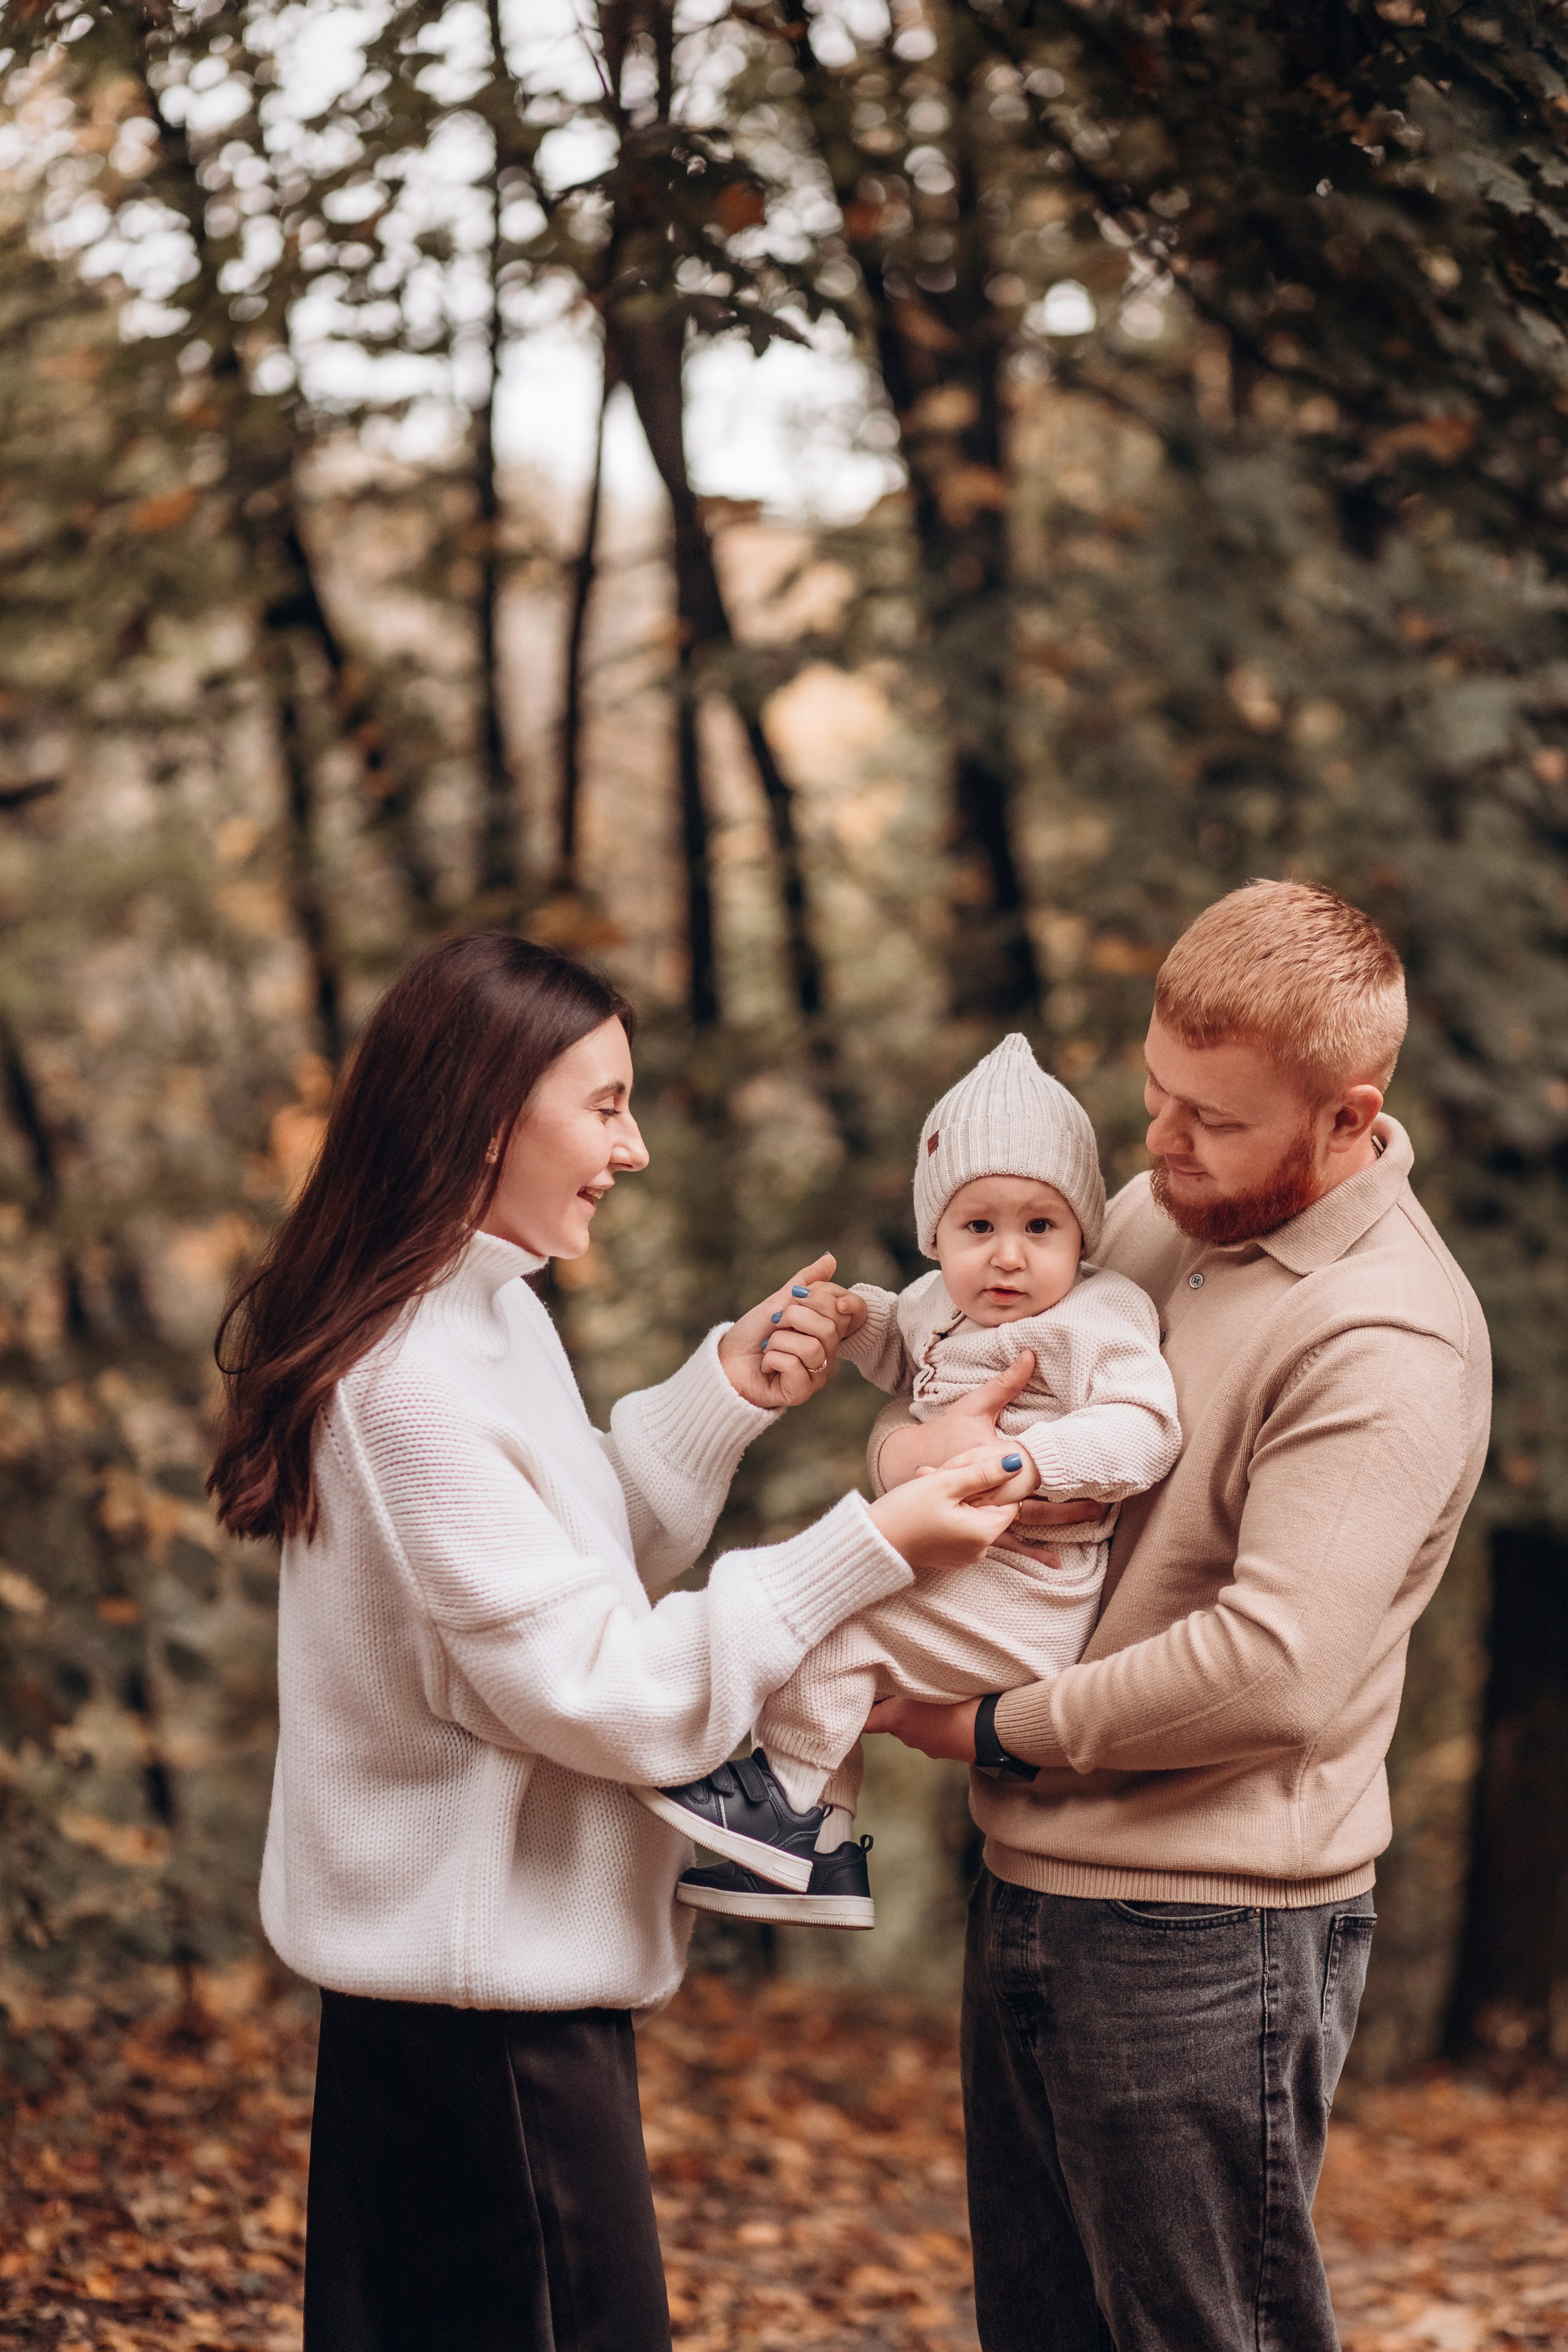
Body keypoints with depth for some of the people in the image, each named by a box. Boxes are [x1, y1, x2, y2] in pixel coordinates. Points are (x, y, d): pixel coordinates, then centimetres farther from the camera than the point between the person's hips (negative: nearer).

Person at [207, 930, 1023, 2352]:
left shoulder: (481, 1317, 10)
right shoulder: (420, 1381, -22)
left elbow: (587, 1560, 16)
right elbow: (591, 1689, -23)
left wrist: (728, 1395, 4)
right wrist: (866, 1550, -23)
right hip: (486, 1987, -10)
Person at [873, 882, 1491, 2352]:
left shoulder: (1386, 1346, -19)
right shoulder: (1154, 1222, 8)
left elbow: (1275, 1671, -27)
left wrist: (998, 1727, -15)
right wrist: (915, 1447, -8)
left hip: (1207, 1938, -8)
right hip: (1030, 1886, 9)